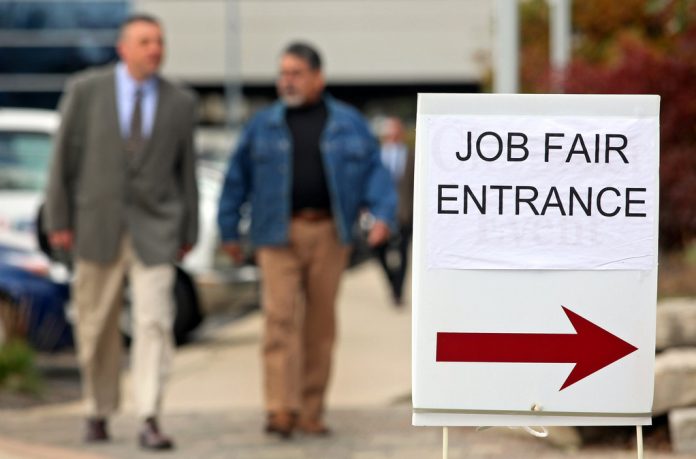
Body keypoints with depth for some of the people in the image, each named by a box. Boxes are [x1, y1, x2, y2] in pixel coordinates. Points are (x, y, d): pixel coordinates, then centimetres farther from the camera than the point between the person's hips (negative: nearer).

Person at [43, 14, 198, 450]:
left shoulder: (180, 103, 2)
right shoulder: (85, 90, -4)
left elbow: (185, 169, 8)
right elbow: (65, 158, -2)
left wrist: (189, 232, 8)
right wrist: (58, 221, -5)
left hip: (155, 229, 0)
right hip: (98, 226, 0)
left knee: (155, 322, -13)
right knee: (98, 328, 7)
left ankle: (150, 421, -15)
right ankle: (100, 412, 25)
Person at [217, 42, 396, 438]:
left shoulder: (349, 123, 7)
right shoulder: (264, 126, 8)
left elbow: (374, 171, 3)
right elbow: (238, 178, 11)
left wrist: (384, 214, -12)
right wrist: (229, 230, 9)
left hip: (328, 234, 1)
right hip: (279, 235, -1)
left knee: (321, 324, 4)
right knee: (280, 318, -12)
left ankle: (311, 412, 11)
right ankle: (281, 410, -16)